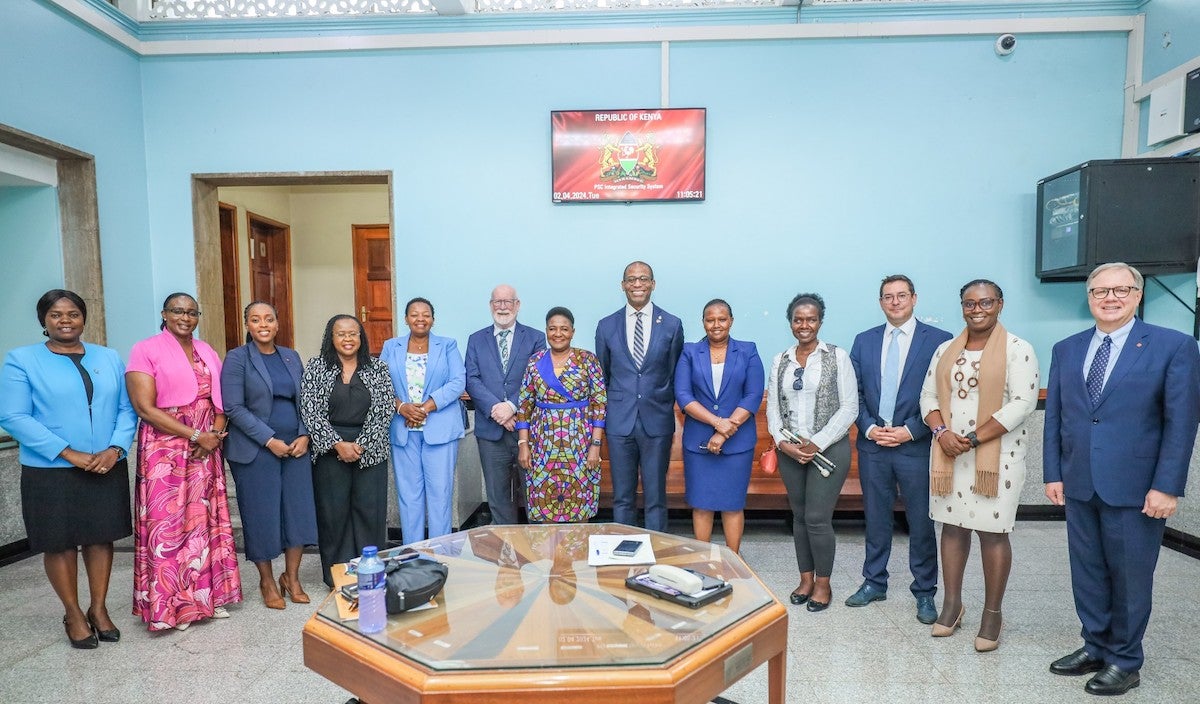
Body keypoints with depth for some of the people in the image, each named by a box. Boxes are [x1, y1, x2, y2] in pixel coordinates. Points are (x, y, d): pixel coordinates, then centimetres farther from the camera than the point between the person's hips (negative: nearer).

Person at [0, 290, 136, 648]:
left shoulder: (110, 358, 8)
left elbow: (127, 409, 4)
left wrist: (114, 449, -12)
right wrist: (68, 453, -17)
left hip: (108, 469, 3)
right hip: (50, 472, -2)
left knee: (101, 538, 10)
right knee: (60, 543, 8)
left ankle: (98, 609, 25)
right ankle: (74, 614, 24)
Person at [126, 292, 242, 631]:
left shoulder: (207, 352, 12)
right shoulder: (145, 351, -5)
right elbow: (145, 408, -13)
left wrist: (215, 433, -6)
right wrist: (196, 435, -14)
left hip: (205, 449, 5)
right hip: (165, 449, -5)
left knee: (205, 520, 8)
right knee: (168, 523, -1)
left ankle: (206, 596, 18)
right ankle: (171, 604, 11)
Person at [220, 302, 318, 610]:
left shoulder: (291, 357, 10)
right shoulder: (237, 358, -3)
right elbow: (234, 407, -10)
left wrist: (304, 436, -3)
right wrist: (270, 440, -15)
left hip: (296, 447, 4)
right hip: (256, 450, -4)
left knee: (299, 511, 5)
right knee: (261, 515, 4)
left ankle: (291, 577, 21)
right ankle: (267, 581, 22)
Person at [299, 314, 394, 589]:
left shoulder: (378, 368, 4)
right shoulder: (316, 368, 2)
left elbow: (384, 409, -2)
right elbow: (310, 411, -4)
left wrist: (361, 445, -10)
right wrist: (338, 444, -12)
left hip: (369, 450, 1)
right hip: (330, 450, 0)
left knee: (371, 510, 4)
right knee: (333, 512, 4)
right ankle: (337, 576, 17)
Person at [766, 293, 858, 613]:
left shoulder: (837, 356, -3)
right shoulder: (780, 361, 8)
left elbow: (849, 407, -7)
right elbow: (772, 407, 8)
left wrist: (816, 444, -12)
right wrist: (783, 442, -8)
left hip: (829, 449, -4)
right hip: (790, 451, 4)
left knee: (817, 518, -4)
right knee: (799, 516, 11)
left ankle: (823, 583, 15)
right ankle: (805, 579, 26)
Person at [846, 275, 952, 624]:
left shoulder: (938, 340, -3)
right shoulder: (864, 341, 8)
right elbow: (855, 392, 8)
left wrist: (910, 430, -13)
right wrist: (868, 427, -6)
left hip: (916, 446, -3)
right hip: (873, 444, 3)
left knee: (921, 523, 7)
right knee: (875, 518, 13)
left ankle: (925, 592, 23)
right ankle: (874, 582, 28)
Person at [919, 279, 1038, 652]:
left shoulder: (1018, 349, -5)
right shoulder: (945, 350, 10)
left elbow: (1023, 403, -13)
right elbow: (928, 396, 9)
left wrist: (973, 438, -18)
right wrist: (941, 432, -10)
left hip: (997, 454, -4)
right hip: (948, 453, 4)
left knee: (993, 532, 2)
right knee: (953, 525, 11)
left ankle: (992, 614, 17)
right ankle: (952, 604, 24)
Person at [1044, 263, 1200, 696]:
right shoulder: (1066, 350, 7)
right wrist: (1053, 473, 4)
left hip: (1135, 489, -4)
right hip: (1079, 486, 4)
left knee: (1129, 577, 9)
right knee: (1087, 573, 14)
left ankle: (1124, 662, 25)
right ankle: (1095, 647, 31)